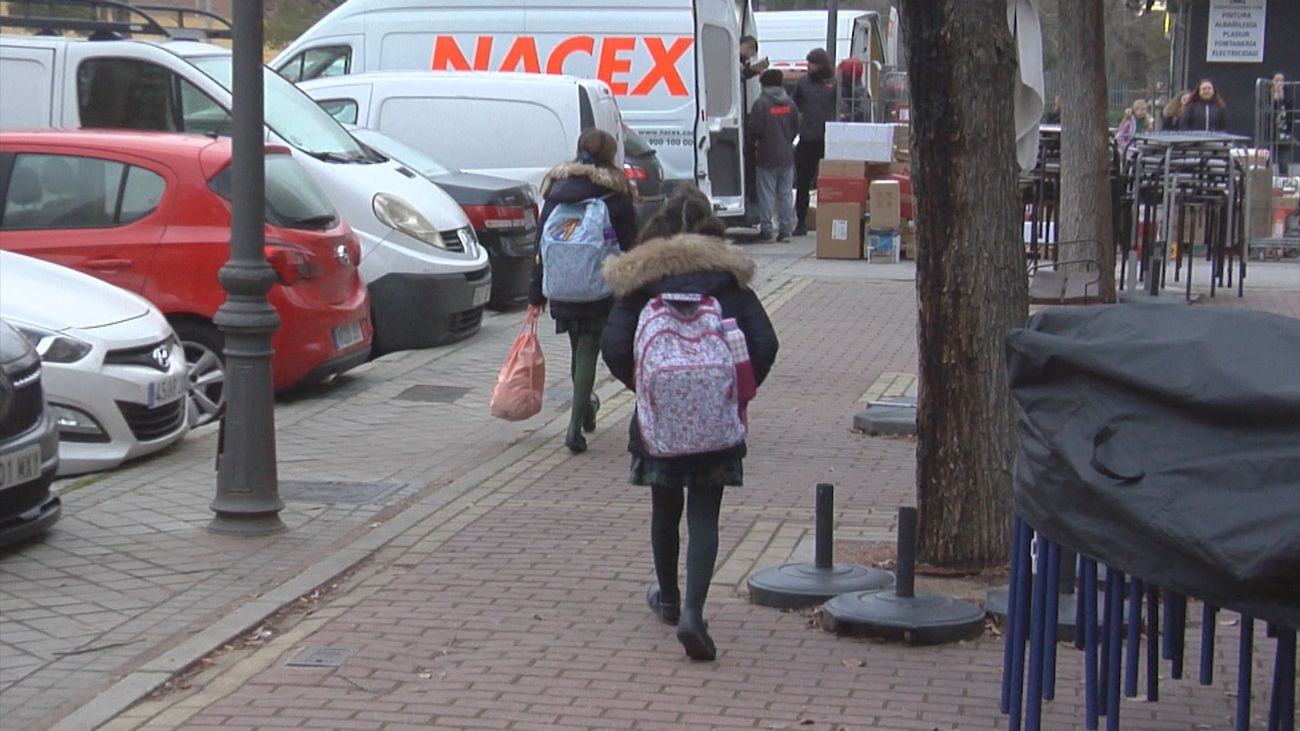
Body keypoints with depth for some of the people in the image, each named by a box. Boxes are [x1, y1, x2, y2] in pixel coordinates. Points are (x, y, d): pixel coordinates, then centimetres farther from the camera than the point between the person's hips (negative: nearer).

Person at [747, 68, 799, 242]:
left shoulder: (761, 103, -13)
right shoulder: (790, 104, 5)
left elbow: (755, 129, -15)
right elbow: (796, 128, 10)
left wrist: (747, 123, 7)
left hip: (767, 157, -5)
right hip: (786, 156, 5)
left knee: (766, 193, 0)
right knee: (786, 193, 8)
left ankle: (766, 230, 1)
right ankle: (785, 229, 8)